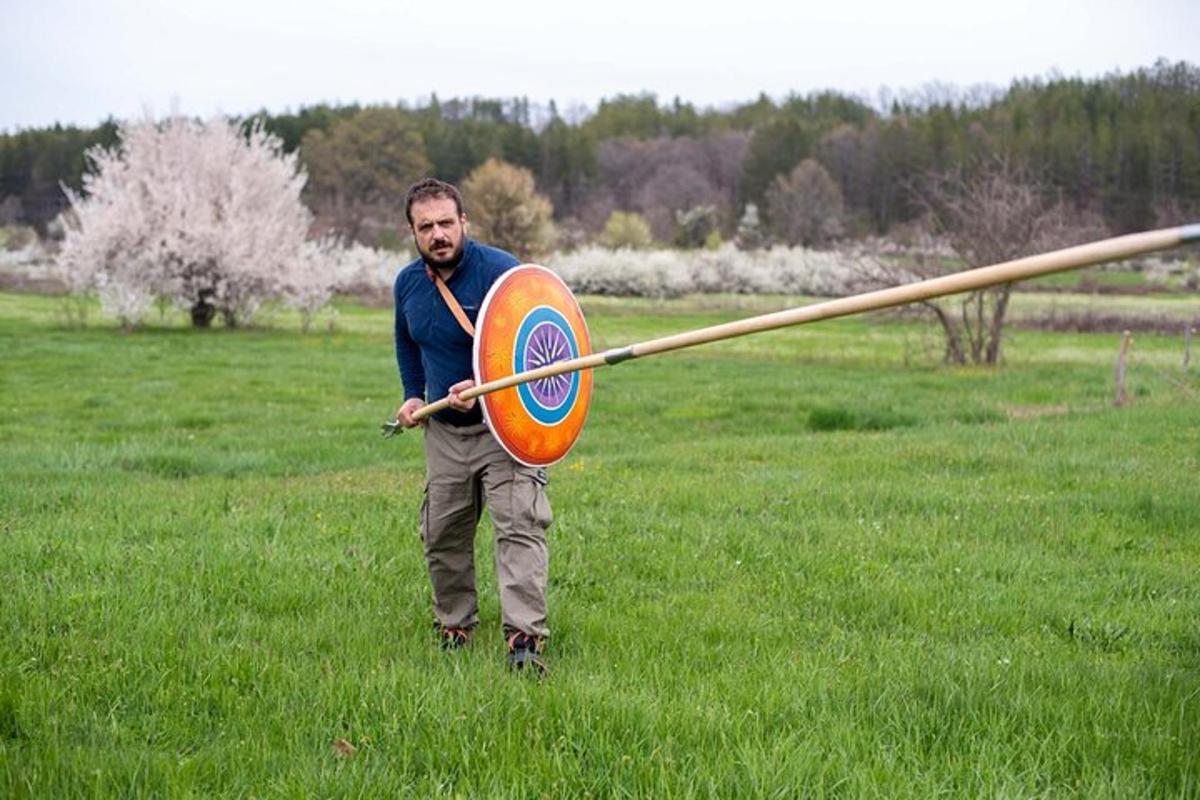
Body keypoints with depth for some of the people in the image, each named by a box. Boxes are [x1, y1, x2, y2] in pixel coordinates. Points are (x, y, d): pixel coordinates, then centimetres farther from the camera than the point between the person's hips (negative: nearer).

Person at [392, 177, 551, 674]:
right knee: (441, 536, 12)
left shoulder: (500, 271, -18)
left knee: (519, 527, -16)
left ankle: (525, 637, -20)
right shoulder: (408, 284, 4)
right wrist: (413, 395, 13)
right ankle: (454, 627, 30)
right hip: (444, 431, 6)